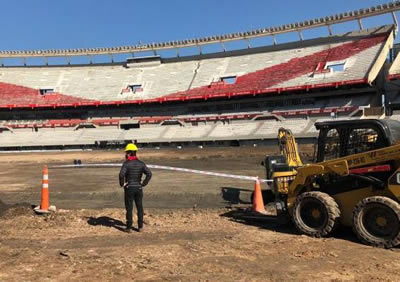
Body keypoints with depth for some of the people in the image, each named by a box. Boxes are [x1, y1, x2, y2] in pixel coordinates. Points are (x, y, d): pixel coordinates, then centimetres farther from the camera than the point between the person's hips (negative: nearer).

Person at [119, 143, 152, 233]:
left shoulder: (126, 163, -11)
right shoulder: (141, 163, 1)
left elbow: (121, 175, -25)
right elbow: (149, 174, -5)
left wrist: (122, 184, -10)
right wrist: (143, 183, 1)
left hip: (129, 188, -3)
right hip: (138, 188, 3)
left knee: (129, 208, 6)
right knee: (139, 208, 12)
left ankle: (129, 227, 11)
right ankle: (140, 227, 15)